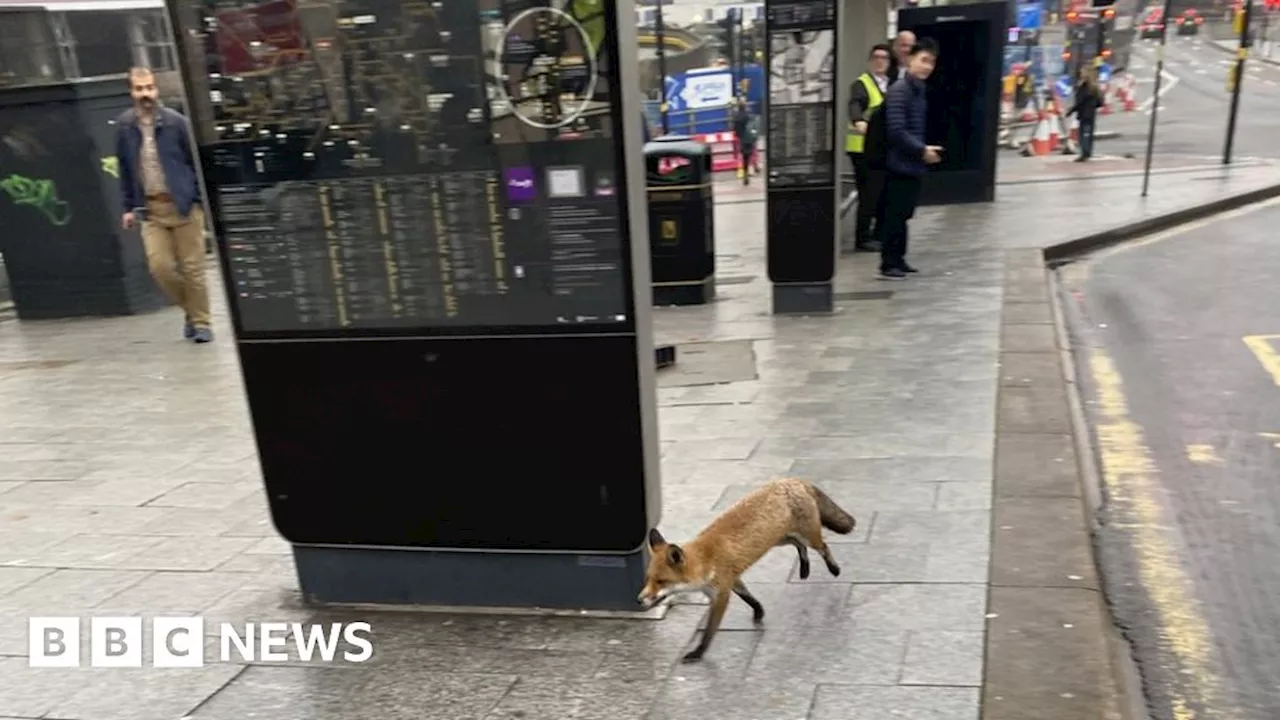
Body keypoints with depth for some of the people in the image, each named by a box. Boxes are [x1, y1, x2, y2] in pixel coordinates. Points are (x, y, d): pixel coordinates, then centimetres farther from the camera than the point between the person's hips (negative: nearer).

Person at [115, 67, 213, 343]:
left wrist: (202, 200, -3)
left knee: (192, 267, 0)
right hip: (150, 209, 3)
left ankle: (201, 322, 14)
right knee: (160, 266, -4)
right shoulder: (124, 125, 5)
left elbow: (196, 161, -1)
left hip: (183, 205, -2)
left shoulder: (175, 121, -4)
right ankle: (190, 310, 20)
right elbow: (125, 168, 11)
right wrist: (129, 207, 10)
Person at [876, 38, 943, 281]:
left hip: (913, 164, 9)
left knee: (904, 214, 13)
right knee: (895, 215, -5)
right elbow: (896, 131, -21)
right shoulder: (898, 90, -14)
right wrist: (922, 150, -16)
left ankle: (898, 259, 22)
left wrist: (924, 150, 9)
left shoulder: (919, 89, 14)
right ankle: (888, 265, 1)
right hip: (901, 163, -9)